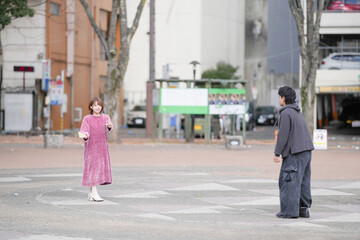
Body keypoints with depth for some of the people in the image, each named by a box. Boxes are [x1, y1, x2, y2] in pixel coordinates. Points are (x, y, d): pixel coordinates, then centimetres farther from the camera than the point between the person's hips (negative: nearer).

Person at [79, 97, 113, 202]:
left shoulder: (105, 117, 4)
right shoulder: (87, 119, 0)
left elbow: (108, 127, -15)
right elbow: (85, 130, -10)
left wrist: (109, 126, -40)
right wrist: (84, 136, -34)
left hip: (102, 148, 3)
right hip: (91, 146, -3)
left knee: (101, 168, 6)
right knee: (93, 168, -11)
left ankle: (91, 193, 18)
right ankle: (94, 193, -14)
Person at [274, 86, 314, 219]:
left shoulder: (286, 113, -10)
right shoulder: (298, 112, 19)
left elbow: (283, 135, -15)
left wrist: (277, 153, -10)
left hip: (294, 153, -9)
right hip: (306, 150, 9)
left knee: (288, 181, -5)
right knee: (303, 181, 12)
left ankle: (290, 211, -6)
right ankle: (304, 209, 14)